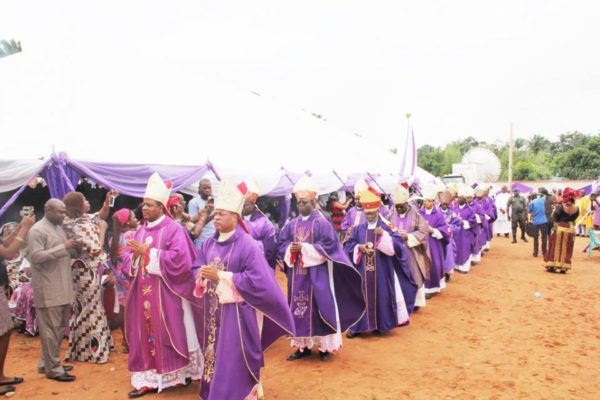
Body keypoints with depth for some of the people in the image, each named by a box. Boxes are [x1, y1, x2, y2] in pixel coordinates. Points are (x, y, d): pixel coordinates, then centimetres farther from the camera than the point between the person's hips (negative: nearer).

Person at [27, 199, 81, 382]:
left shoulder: (59, 228, 16)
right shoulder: (37, 230, -11)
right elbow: (36, 257, -20)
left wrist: (73, 247, 4)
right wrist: (63, 247, -22)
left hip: (62, 287, 9)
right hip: (48, 289, -9)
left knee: (60, 327, 15)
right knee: (51, 329, -1)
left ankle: (47, 363, 27)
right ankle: (53, 368, 9)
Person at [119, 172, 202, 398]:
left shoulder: (174, 229, -10)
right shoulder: (141, 230, 10)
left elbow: (179, 260, -21)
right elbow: (127, 259, 11)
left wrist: (147, 252, -18)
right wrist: (135, 256, -14)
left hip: (166, 294, -6)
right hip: (143, 293, 6)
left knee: (170, 334, 3)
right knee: (146, 334, 9)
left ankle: (181, 373, 20)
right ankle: (148, 379, 19)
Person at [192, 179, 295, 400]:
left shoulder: (247, 244, -15)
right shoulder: (209, 243, 7)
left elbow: (257, 279, -21)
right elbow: (197, 268, 14)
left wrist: (221, 276, -21)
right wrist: (203, 274, -11)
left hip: (235, 312, -7)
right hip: (212, 310, 7)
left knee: (233, 361, 0)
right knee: (214, 354, 17)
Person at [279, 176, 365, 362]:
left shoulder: (322, 223, -8)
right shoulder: (292, 224, 7)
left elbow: (329, 246, -15)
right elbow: (282, 244, 8)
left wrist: (304, 248, -19)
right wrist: (290, 249, -15)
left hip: (317, 274, -5)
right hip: (297, 274, 5)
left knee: (319, 307, 1)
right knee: (298, 308, 9)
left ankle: (324, 345, 14)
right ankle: (303, 345, 21)